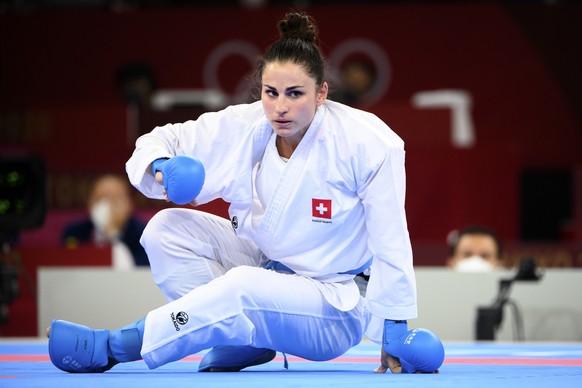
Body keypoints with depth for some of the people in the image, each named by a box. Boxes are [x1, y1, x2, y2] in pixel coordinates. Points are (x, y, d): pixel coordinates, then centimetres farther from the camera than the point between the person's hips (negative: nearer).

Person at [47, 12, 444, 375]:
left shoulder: (368, 144, -21)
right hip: (261, 266, 6)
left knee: (244, 288, -36)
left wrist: (394, 330, -13)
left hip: (334, 310, -6)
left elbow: (390, 241, -16)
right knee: (168, 227, -11)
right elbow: (162, 139, 5)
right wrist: (159, 167, -21)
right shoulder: (240, 128, -8)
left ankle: (111, 347, -28)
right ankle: (242, 342, -12)